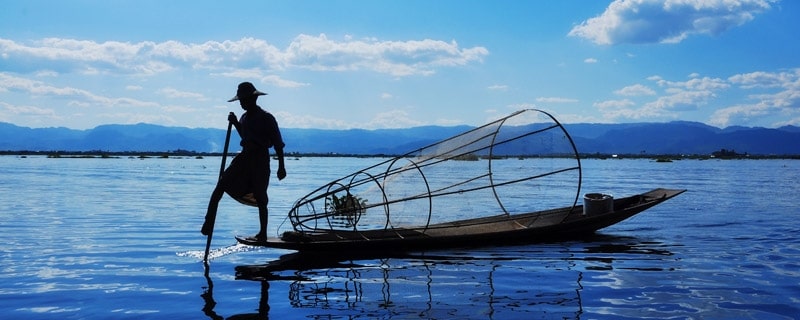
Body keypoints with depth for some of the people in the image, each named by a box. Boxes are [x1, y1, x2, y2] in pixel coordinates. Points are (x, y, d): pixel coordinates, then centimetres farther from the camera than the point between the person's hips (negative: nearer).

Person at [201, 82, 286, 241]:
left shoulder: (266, 118, -10)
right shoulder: (244, 117, 12)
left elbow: (278, 144, -10)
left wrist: (281, 167, -13)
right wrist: (235, 123, 14)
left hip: (260, 159, -7)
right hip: (244, 157, 7)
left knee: (260, 198, -2)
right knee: (221, 185, -7)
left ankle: (263, 233, 10)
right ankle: (208, 223, -9)